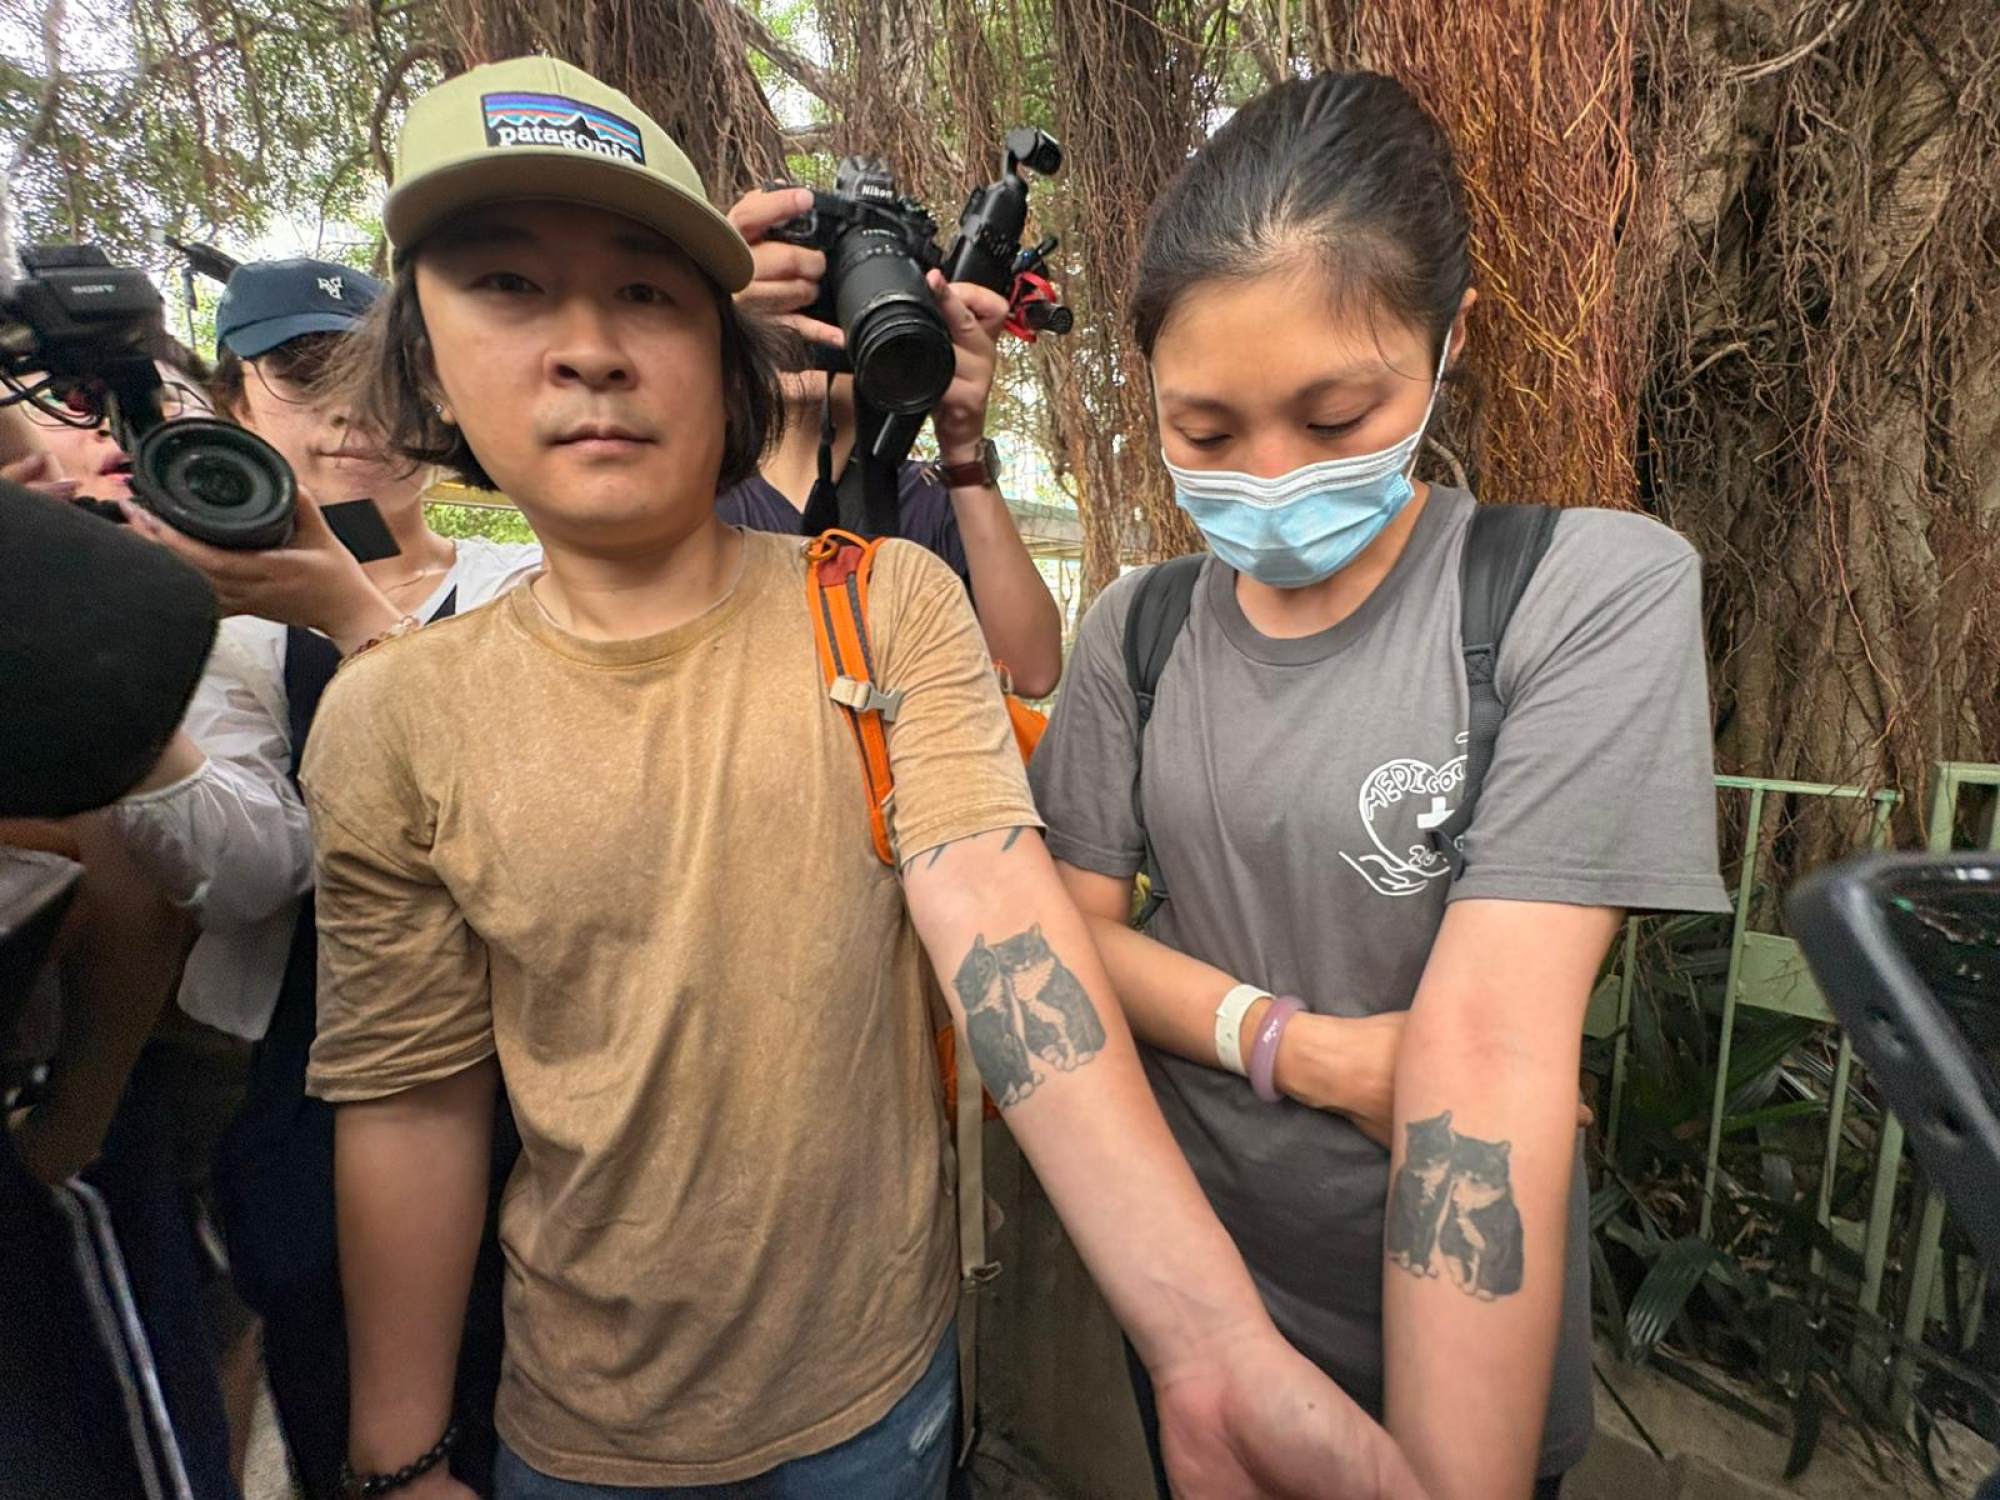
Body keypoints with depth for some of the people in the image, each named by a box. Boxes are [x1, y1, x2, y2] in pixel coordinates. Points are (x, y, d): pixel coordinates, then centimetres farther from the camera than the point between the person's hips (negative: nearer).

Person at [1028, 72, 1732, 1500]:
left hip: (1457, 1330, -3)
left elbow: (1488, 1042, -26)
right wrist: (1293, 1045, -21)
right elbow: (1078, 923, -4)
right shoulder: (1137, 629, -6)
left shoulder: (1597, 592, -18)